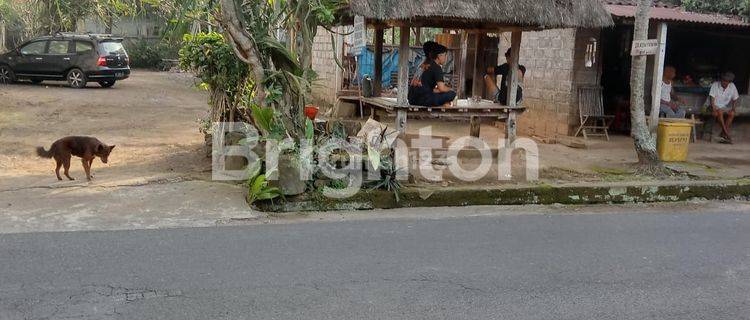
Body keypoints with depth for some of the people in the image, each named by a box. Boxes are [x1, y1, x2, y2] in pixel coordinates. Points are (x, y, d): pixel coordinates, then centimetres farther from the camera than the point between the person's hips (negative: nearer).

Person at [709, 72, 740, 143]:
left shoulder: (732, 86, 1)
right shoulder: (715, 85, -7)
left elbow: (735, 99, 8)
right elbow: (712, 98, -12)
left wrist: (734, 108, -11)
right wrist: (714, 109, -26)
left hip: (726, 107, 3)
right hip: (717, 106, -3)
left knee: (732, 114, -28)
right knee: (720, 112, -35)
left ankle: (723, 134, -19)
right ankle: (726, 133, -30)